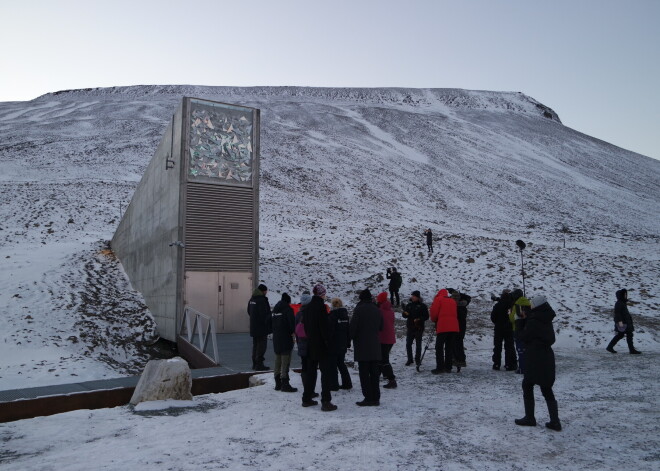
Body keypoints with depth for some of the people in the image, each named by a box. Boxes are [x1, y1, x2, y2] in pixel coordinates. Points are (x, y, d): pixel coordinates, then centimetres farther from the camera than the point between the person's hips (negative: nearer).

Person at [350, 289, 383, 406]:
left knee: (364, 373, -1)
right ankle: (375, 398, 13)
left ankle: (368, 398, -1)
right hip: (375, 346, 6)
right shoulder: (376, 310, 9)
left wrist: (351, 337, 4)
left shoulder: (359, 309, -10)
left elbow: (353, 326, -12)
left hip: (362, 347, -6)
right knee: (374, 373, 10)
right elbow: (381, 327, 18)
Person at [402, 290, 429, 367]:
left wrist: (419, 319, -19)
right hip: (410, 328, 3)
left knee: (418, 345, 6)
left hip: (419, 328, -3)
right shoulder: (409, 305, 8)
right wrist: (405, 314, -12)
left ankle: (417, 359, 17)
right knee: (408, 344, 3)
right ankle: (410, 359, 15)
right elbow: (404, 315, 11)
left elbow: (426, 317, -4)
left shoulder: (422, 306, -3)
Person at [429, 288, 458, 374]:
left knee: (439, 347, -1)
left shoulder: (438, 299, 4)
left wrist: (434, 320, 18)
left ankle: (440, 367, -8)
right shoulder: (453, 301, 20)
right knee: (449, 347, 11)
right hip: (453, 327, 5)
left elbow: (434, 312, -3)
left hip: (442, 327, -5)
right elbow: (455, 314, 20)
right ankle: (448, 367, 10)